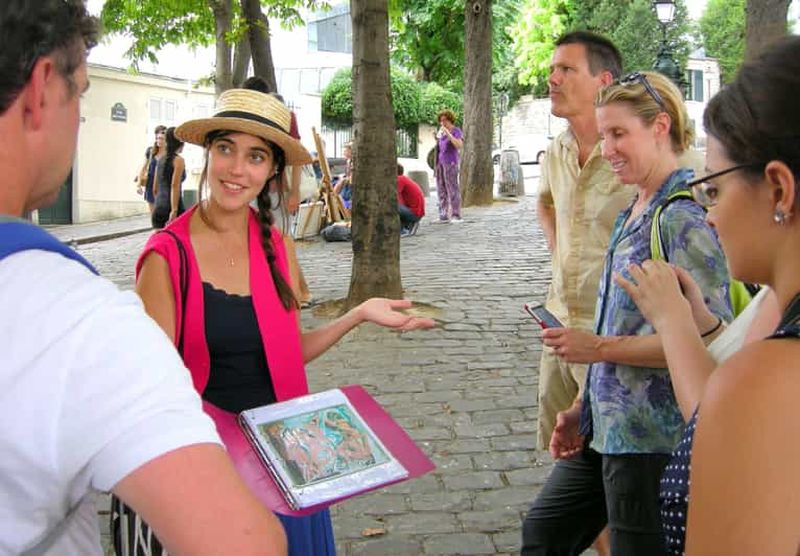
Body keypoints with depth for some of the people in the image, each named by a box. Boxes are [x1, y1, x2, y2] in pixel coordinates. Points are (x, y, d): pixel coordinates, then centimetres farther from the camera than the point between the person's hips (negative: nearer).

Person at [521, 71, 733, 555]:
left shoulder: (685, 216, -17)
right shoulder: (635, 212, 11)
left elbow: (709, 338, -23)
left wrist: (600, 348, -19)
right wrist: (584, 406, 15)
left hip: (653, 437, -9)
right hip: (608, 427, 10)